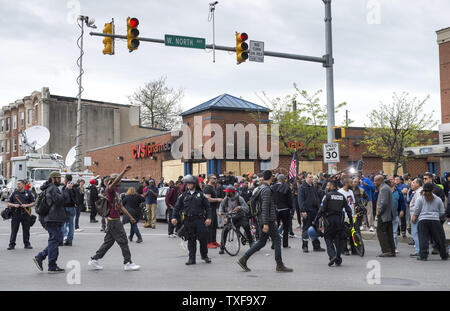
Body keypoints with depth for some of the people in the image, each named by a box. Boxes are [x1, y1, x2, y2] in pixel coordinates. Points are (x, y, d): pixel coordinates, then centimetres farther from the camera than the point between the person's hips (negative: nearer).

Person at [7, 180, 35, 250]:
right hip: (16, 214, 0)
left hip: (25, 214, 0)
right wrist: (14, 205, -10)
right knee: (14, 230, -1)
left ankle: (27, 244, 13)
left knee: (26, 230, 5)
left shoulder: (28, 193, 7)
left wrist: (26, 205, -10)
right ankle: (12, 244, 4)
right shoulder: (14, 193, 9)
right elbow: (8, 204, 9)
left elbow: (33, 203, 7)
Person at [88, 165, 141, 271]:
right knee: (123, 241, -3)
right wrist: (124, 171, -43)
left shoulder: (116, 191, 16)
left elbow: (121, 206, 21)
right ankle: (128, 263, 4)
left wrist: (130, 217, 20)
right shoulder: (110, 189, -11)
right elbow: (114, 182, -35)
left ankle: (94, 260, 16)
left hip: (115, 220, 9)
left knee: (109, 241, 12)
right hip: (113, 220, -9)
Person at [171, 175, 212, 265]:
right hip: (188, 220, 2)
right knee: (191, 240, 5)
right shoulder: (184, 195, 9)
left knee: (203, 238, 0)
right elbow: (177, 207, 11)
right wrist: (174, 217, 1)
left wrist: (208, 218, -5)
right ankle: (191, 258, 11)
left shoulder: (200, 194, 3)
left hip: (200, 220, -2)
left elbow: (207, 207, 4)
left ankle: (204, 255, 19)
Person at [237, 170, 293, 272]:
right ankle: (279, 265, 5)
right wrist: (266, 223, -23)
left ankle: (243, 259, 8)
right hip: (269, 221, -9)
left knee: (262, 242, 11)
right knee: (277, 240, 0)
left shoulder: (261, 187, 15)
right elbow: (265, 207, -22)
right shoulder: (267, 189, -16)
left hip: (268, 220, 9)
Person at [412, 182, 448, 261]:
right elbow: (442, 213, 11)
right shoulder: (438, 199, 9)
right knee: (439, 239, 10)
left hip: (423, 220, -1)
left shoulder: (420, 198, 3)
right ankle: (444, 255, 20)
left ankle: (423, 255, -6)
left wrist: (414, 218, 19)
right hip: (435, 220, 1)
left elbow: (417, 211, 3)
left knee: (423, 239, -1)